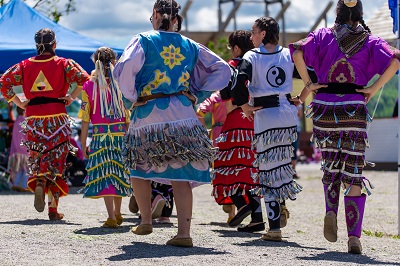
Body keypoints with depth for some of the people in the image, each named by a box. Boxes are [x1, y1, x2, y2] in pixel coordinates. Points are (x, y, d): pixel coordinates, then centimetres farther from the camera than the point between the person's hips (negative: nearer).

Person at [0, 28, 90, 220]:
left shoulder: (25, 65, 8)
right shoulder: (63, 64, 2)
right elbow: (83, 79, -9)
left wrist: (19, 103, 6)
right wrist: (71, 97, 1)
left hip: (33, 119, 1)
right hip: (57, 118, -1)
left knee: (36, 158, 15)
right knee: (56, 161, 5)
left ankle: (39, 183, -19)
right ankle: (53, 209, 1)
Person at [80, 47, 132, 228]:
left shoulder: (89, 86, -2)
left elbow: (85, 119, -2)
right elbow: (128, 115, -1)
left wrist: (83, 143, 4)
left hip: (99, 136, -1)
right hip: (120, 135, 1)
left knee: (103, 174, 0)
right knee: (118, 174, 15)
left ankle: (112, 217, -10)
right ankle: (117, 214, 27)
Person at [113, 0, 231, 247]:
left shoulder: (144, 40, 0)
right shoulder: (190, 46, 11)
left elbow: (124, 69, -16)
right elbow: (222, 69, 13)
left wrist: (132, 99, -4)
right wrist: (199, 94, 10)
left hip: (148, 115, -2)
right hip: (183, 115, 3)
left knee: (140, 169, 20)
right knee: (181, 176, 2)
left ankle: (146, 220, 19)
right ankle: (184, 232, -7)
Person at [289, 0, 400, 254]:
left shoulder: (324, 36, 6)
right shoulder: (370, 41, 5)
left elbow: (298, 51, -10)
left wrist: (308, 84, -3)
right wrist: (374, 88, -5)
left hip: (325, 108, 1)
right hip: (354, 108, -1)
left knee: (330, 166, 21)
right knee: (354, 172, 1)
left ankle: (331, 212, -4)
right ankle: (354, 237, -8)